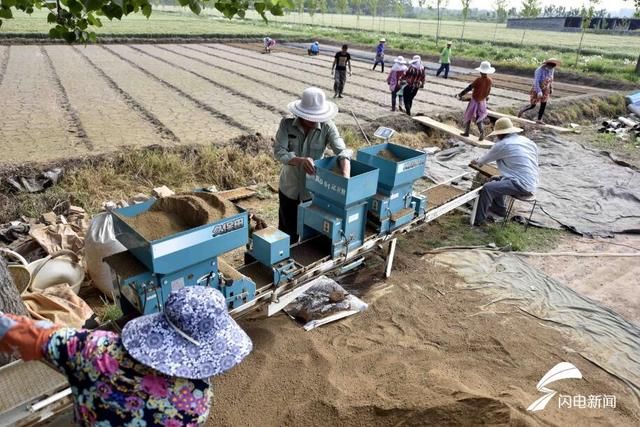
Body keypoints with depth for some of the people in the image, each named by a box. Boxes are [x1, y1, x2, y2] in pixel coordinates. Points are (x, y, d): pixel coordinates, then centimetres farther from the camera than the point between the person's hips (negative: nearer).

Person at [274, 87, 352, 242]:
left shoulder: (327, 127, -15)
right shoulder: (286, 124, -13)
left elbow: (342, 152, -24)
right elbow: (278, 151, -21)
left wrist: (346, 178, -42)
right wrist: (300, 160, -40)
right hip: (289, 188, 0)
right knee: (288, 231, 15)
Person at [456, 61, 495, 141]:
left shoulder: (478, 80, -24)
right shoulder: (490, 81, -6)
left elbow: (469, 88, -19)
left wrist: (461, 94, -9)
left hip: (475, 101, -5)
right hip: (482, 101, 5)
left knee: (468, 116, 13)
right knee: (479, 118, 13)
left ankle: (466, 132, 20)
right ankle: (482, 134, -4)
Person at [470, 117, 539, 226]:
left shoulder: (502, 145, -9)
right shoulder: (528, 141, 14)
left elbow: (486, 158, 6)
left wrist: (477, 162, 29)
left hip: (521, 186, -9)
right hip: (531, 185, 9)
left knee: (487, 188, -13)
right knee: (495, 180, 25)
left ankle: (479, 219, -7)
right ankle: (499, 208, 36)